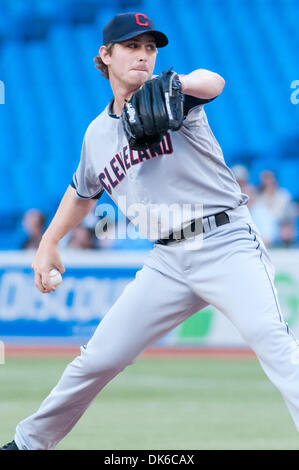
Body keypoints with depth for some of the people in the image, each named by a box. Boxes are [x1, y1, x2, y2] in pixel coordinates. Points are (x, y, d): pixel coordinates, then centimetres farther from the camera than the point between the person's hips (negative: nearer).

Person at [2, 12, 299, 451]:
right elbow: (82, 192, 33)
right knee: (97, 360, 6)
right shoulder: (97, 133, 14)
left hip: (227, 245, -5)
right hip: (169, 261, 5)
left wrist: (178, 85, -47)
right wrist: (49, 243, 24)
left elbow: (213, 83, -26)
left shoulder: (172, 99, -2)